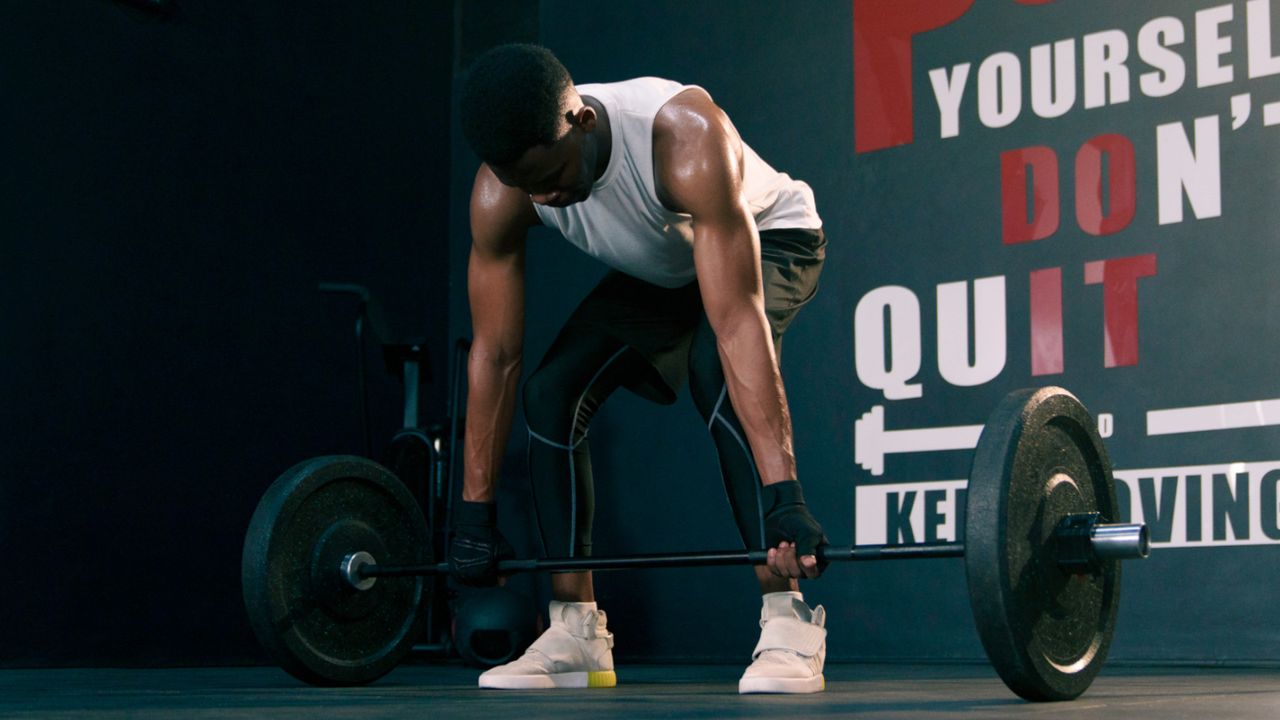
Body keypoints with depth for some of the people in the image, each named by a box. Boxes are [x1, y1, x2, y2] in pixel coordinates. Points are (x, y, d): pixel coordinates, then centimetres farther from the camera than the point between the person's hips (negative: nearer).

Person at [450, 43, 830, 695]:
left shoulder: (686, 140, -42)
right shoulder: (499, 195, -27)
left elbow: (737, 322, -47)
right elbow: (494, 353, -18)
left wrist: (782, 493, -51)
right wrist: (474, 511, -15)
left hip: (766, 239, -5)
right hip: (657, 272, 5)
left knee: (715, 368, -33)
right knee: (551, 394, -11)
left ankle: (788, 622, -29)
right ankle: (575, 634, -1)